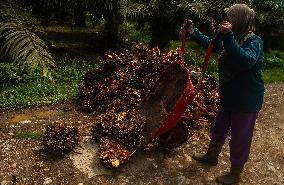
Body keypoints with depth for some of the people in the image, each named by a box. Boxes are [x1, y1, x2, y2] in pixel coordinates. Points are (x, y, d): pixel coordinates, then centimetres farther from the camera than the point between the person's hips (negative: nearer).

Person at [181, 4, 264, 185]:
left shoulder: (254, 41, -18)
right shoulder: (234, 39, 4)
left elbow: (247, 61, -38)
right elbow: (212, 44, 17)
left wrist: (228, 36, -40)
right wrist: (193, 32, 11)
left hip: (247, 102, -8)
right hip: (229, 98, 8)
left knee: (240, 139, 8)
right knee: (218, 129, 23)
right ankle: (212, 156, 47)